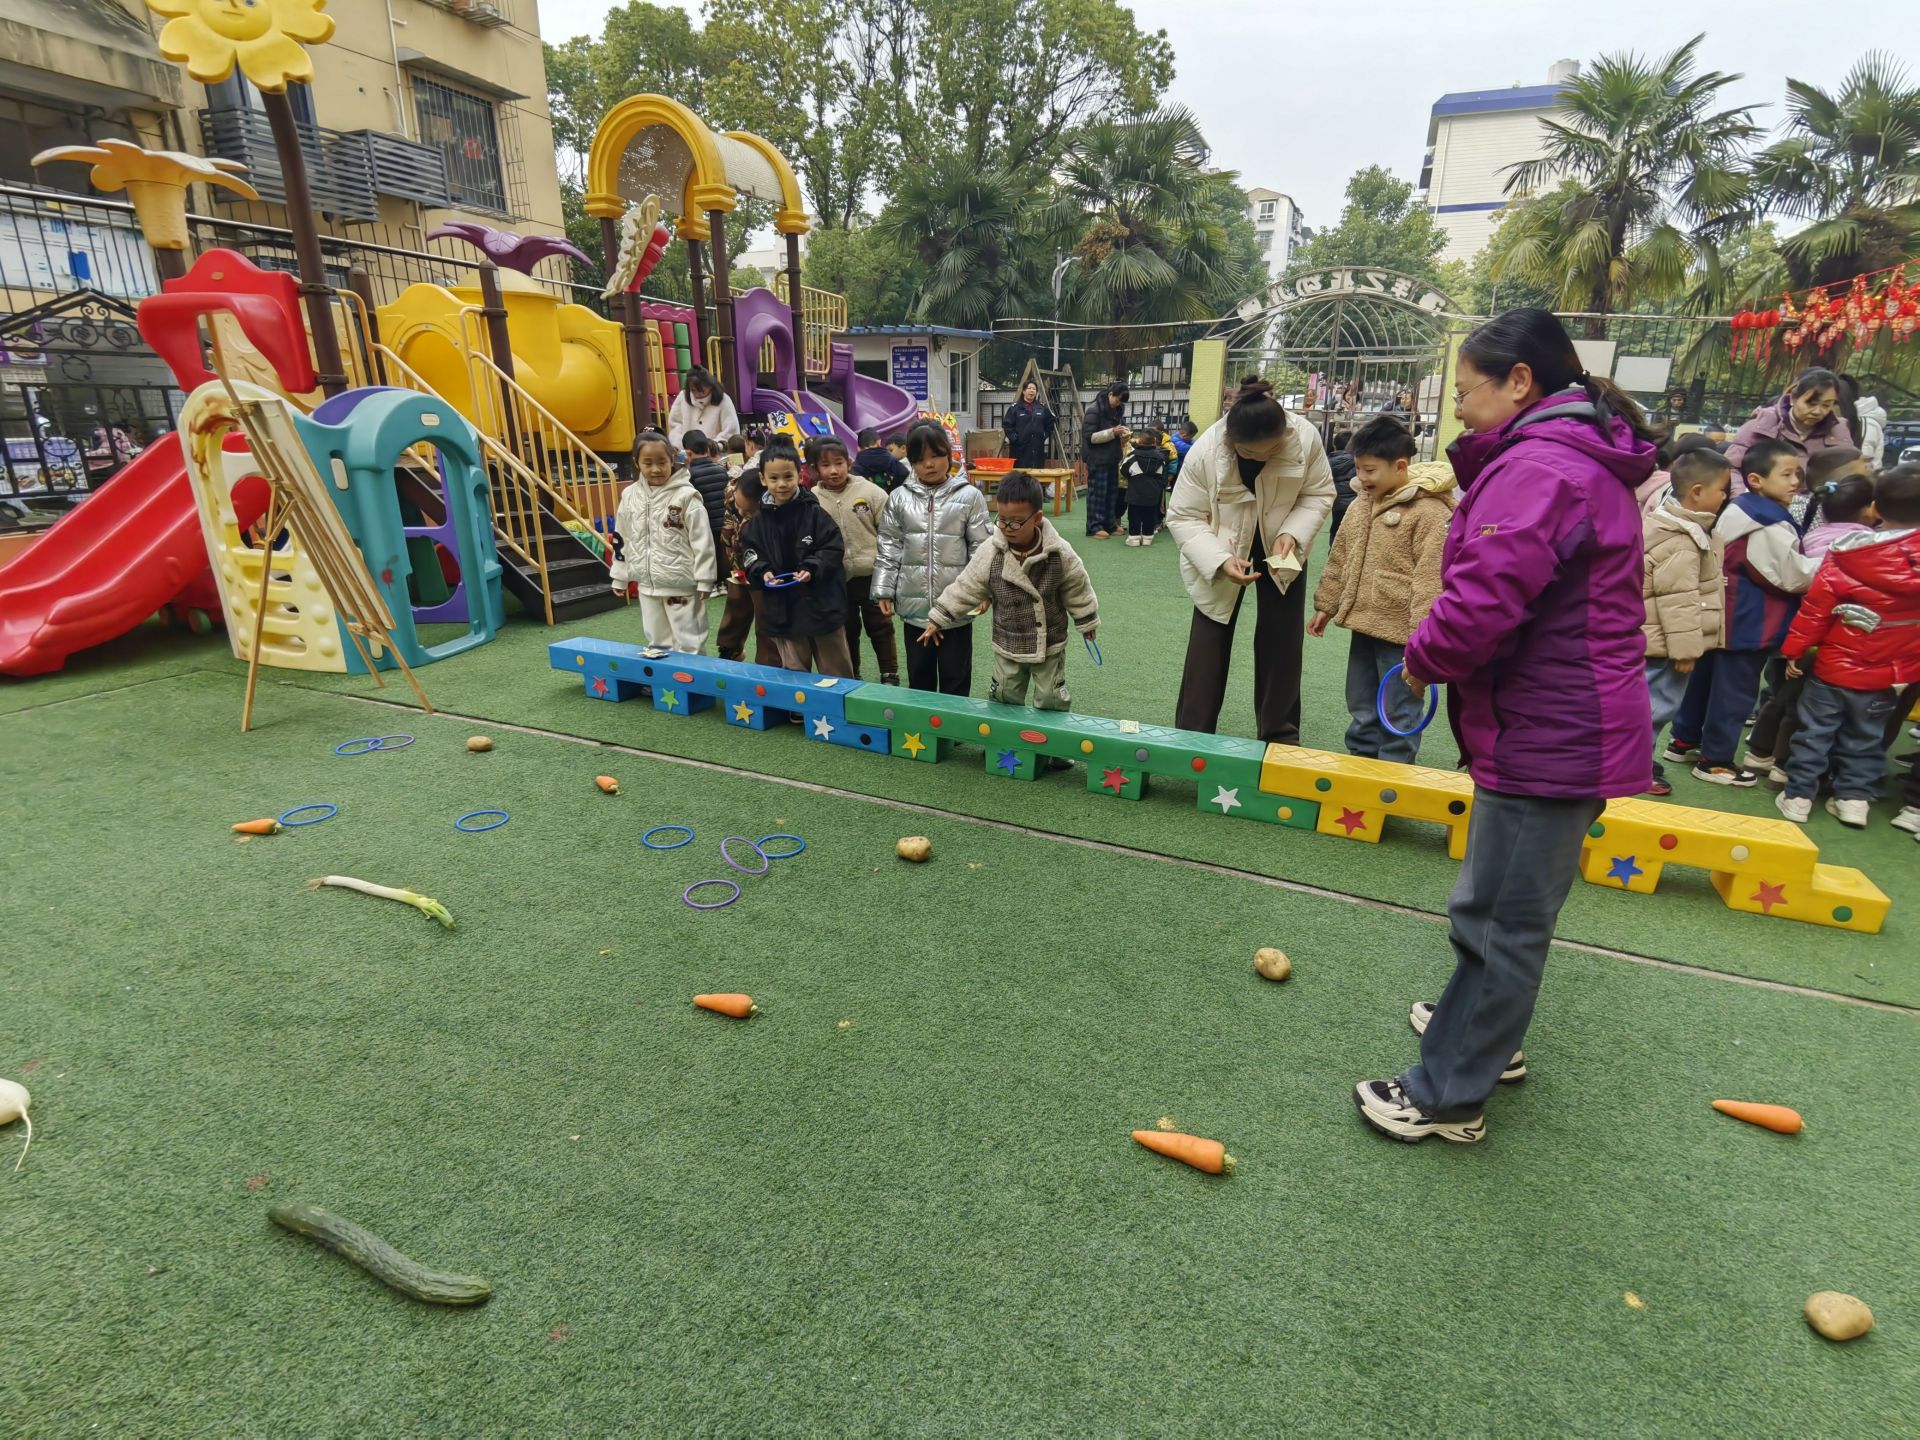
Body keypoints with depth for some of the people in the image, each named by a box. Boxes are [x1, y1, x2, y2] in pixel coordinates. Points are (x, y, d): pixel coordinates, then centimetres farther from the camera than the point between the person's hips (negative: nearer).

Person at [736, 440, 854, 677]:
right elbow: (749, 555, 6)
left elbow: (834, 548, -8)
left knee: (836, 673, 10)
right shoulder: (758, 521, 1)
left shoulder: (814, 513, -7)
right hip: (783, 611, 3)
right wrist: (762, 573, -13)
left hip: (822, 606, -2)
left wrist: (812, 568, -22)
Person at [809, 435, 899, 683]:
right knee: (846, 630, 16)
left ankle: (890, 675, 22)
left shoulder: (870, 491, -8)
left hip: (872, 575, -2)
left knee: (880, 628, 10)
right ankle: (850, 676, 30)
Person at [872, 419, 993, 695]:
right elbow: (889, 547, 6)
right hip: (914, 602, 2)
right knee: (918, 674, 16)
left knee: (955, 676, 9)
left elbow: (981, 547, -3)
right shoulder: (899, 498, 4)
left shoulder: (969, 496, -3)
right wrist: (884, 590, 3)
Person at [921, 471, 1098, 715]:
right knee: (1004, 702, 15)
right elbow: (965, 588, -7)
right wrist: (937, 620, -7)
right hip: (1007, 646, 1)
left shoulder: (1059, 553, -17)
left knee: (1051, 703, 11)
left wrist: (1087, 621, 9)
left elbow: (1077, 589, -3)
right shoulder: (990, 553, -15)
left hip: (1050, 645, -1)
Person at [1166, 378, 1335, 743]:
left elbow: (1319, 494, -11)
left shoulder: (1306, 437, -26)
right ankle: (1192, 734, 11)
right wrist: (1220, 560, -36)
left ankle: (1280, 734, 18)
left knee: (1281, 641, 5)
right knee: (1209, 641, -1)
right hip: (1222, 550, -2)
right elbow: (1183, 517, -23)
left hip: (1281, 546, 2)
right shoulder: (1204, 452, -30)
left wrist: (1292, 533, -29)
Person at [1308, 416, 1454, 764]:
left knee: (1398, 713, 5)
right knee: (1361, 707, 20)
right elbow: (1341, 558, 18)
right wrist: (1325, 605, 20)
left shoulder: (1429, 511, -15)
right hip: (1362, 624, 8)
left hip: (1400, 631, -8)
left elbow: (1431, 578, -19)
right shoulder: (1362, 504, 10)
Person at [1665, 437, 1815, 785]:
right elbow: (1795, 577, -16)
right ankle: (1715, 761, 10)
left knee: (1705, 679, 18)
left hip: (1725, 616, 10)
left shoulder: (1738, 511, 9)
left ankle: (1683, 741, 30)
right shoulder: (1771, 527, -21)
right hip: (1750, 623, -10)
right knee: (1734, 692, 1)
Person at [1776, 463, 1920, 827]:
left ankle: (1798, 795, 10)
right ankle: (1855, 797, 20)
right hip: (1885, 676, 3)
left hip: (1833, 667, -3)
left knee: (1814, 732, 7)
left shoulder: (1846, 554, -15)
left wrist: (1794, 649, -6)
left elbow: (1816, 605, -13)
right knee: (1865, 739, 16)